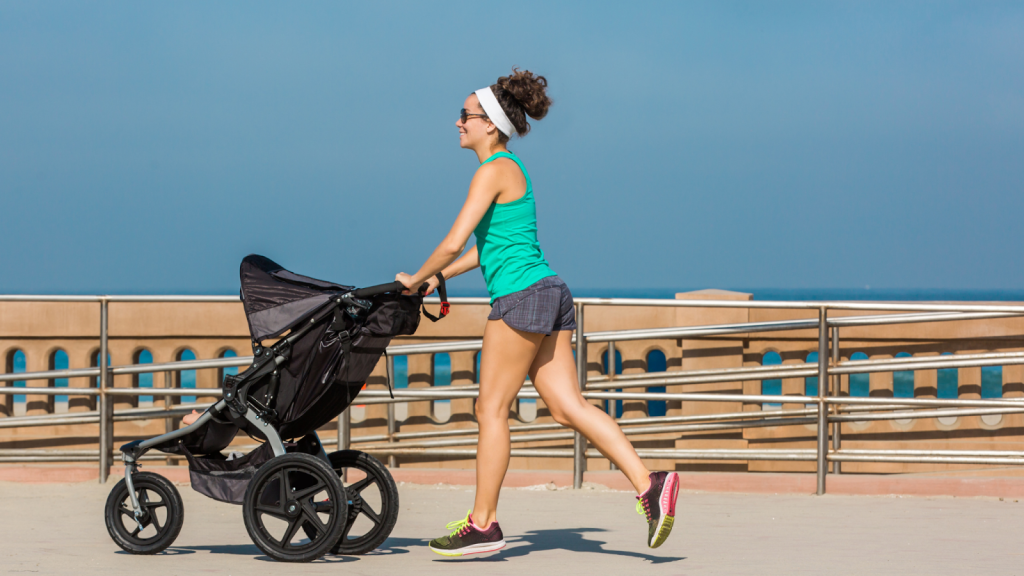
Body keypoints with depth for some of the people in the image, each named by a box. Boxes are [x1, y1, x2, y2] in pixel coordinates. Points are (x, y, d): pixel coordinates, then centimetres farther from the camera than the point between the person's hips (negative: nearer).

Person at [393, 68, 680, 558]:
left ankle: (483, 524, 5)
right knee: (568, 407, 3)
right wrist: (440, 277, 28)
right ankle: (650, 484, -7)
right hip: (549, 295, 9)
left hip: (521, 297, -9)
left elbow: (454, 243, -14)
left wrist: (416, 278, 1)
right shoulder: (510, 169, 20)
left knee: (491, 408, -1)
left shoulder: (494, 171, -10)